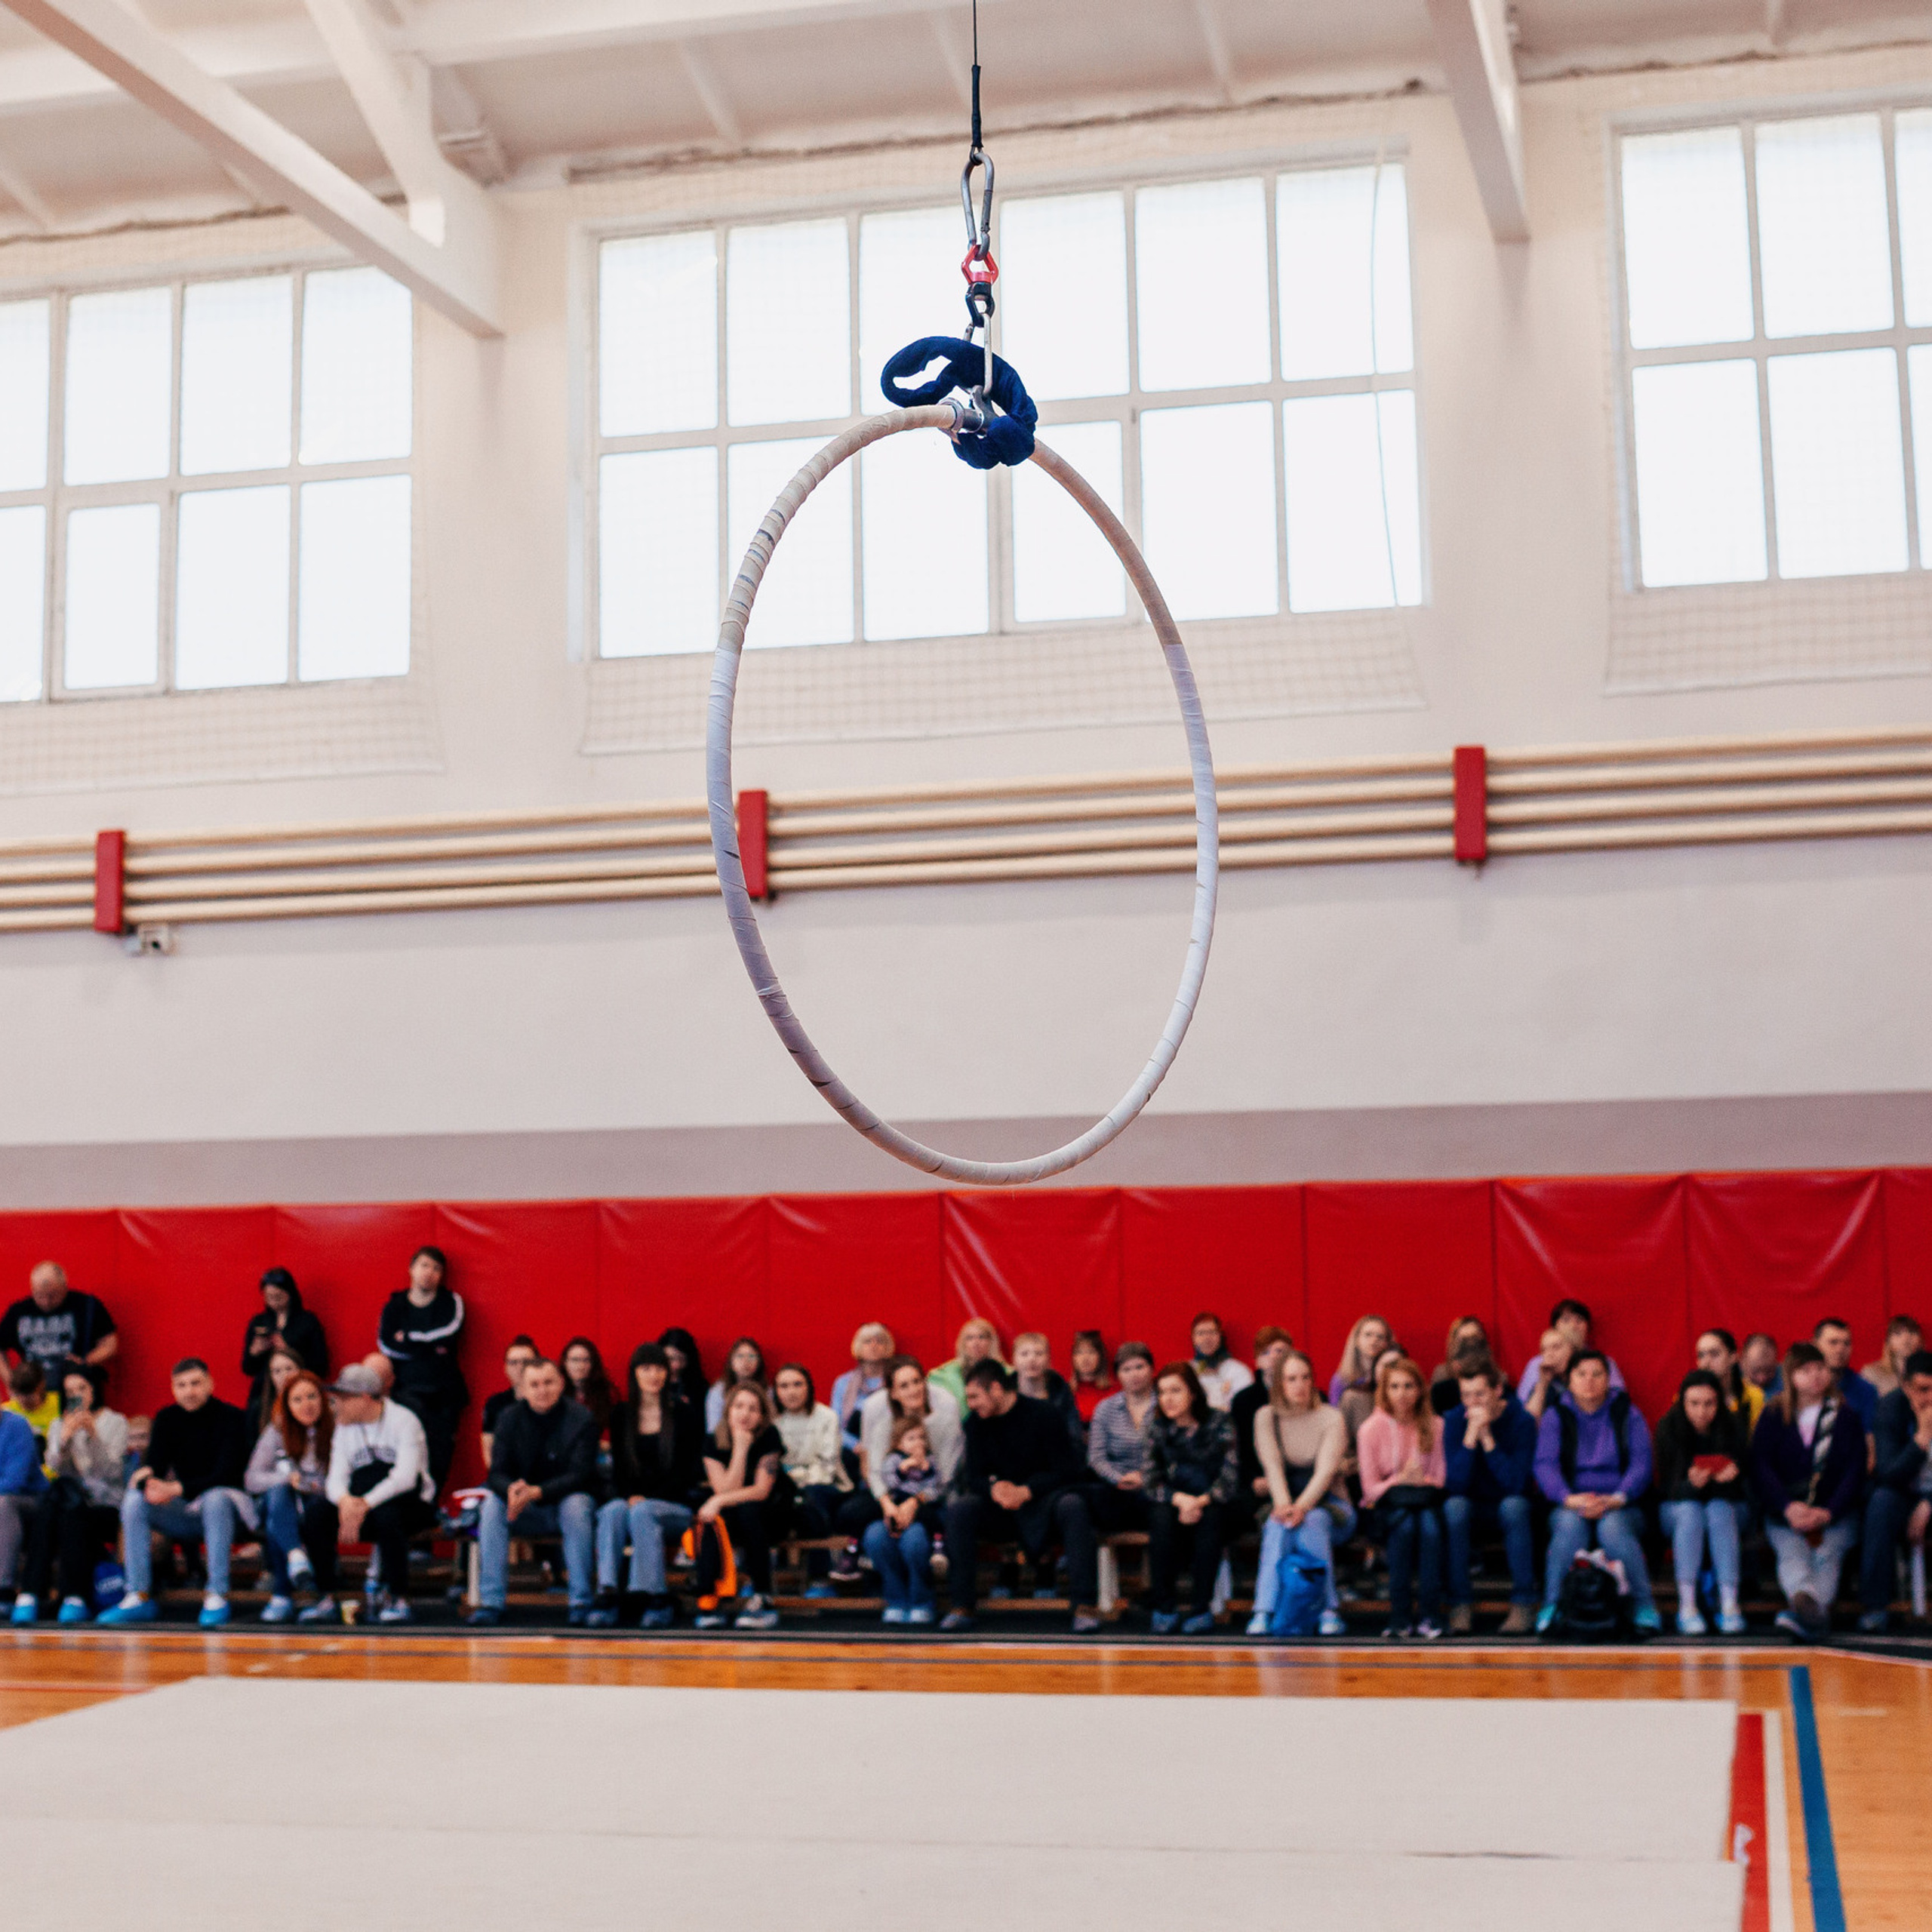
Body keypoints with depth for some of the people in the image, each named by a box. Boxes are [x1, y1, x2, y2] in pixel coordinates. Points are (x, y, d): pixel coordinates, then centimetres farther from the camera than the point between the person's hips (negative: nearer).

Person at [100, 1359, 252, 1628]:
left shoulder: (231, 1417, -11)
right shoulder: (167, 1418, 5)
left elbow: (225, 1475, -19)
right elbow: (154, 1467, -4)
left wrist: (178, 1490, -31)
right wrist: (148, 1482, -29)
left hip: (227, 1506, -5)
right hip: (183, 1515, 5)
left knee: (215, 1500, -38)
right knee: (134, 1500, -17)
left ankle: (217, 1597, -35)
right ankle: (139, 1598, -19)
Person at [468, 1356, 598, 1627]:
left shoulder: (581, 1418, -11)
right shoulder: (511, 1418, -1)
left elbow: (580, 1475, -18)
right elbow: (497, 1473, -5)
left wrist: (537, 1492, -34)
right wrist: (512, 1489, -31)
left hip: (568, 1500, -3)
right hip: (527, 1514, 3)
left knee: (576, 1504, -36)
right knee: (493, 1503, -25)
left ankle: (581, 1602, -29)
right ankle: (491, 1603, -25)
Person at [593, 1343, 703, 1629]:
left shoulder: (684, 1414, 4)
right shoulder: (622, 1416, 13)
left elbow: (690, 1471, -1)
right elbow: (618, 1469, 11)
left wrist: (648, 1498, -12)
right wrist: (629, 1496, -10)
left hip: (675, 1505, -2)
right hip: (631, 1500, 2)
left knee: (642, 1514, -35)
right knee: (613, 1511, -32)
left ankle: (657, 1601, -33)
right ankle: (607, 1595, -43)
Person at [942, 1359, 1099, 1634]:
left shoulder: (1040, 1415, -11)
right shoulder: (977, 1423, 2)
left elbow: (1067, 1470, -12)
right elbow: (973, 1475, 3)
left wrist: (1025, 1491, -23)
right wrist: (994, 1488, -21)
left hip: (1043, 1501, -4)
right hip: (1000, 1508, 4)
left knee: (1073, 1506, -36)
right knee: (959, 1508, -24)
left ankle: (1085, 1604, -34)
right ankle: (963, 1606, -20)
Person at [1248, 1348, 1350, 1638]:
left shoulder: (1331, 1417, -3)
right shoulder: (1266, 1417, 3)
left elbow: (1326, 1470, -16)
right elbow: (1273, 1466, -10)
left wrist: (1302, 1506, -34)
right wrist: (1283, 1504, -30)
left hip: (1328, 1505, -1)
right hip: (1284, 1503, 1)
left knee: (1313, 1522, -35)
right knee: (1279, 1525, -34)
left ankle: (1329, 1611, -31)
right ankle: (1263, 1612, -42)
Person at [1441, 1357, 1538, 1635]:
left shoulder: (1522, 1421, -13)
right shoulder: (1454, 1420, -8)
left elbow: (1516, 1484, -22)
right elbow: (1454, 1485, -18)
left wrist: (1487, 1437, -27)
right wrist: (1471, 1435, -27)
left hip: (1511, 1510, -1)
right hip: (1471, 1511, 1)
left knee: (1513, 1505, -34)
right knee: (1454, 1505, -32)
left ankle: (1523, 1605, -28)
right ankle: (1460, 1605, -27)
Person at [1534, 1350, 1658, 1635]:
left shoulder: (1627, 1414, 9)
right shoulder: (1555, 1416, 10)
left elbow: (1641, 1464, -3)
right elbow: (1545, 1465, -5)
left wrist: (1616, 1499, -21)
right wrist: (1569, 1499, -25)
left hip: (1620, 1507, 0)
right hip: (1570, 1505, 0)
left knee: (1613, 1527, -35)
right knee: (1571, 1524, -34)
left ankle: (1645, 1608, -26)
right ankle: (1551, 1607, -32)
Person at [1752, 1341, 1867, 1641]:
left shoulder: (1846, 1416, 10)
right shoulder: (1773, 1416, 10)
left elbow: (1855, 1470, 2)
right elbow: (1760, 1466, 0)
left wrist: (1828, 1512, -13)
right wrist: (1788, 1507, -16)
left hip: (1835, 1512, 0)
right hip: (1784, 1512, 0)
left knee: (1827, 1556, -28)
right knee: (1792, 1553, -29)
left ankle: (1803, 1615, -52)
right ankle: (1806, 1602, -59)